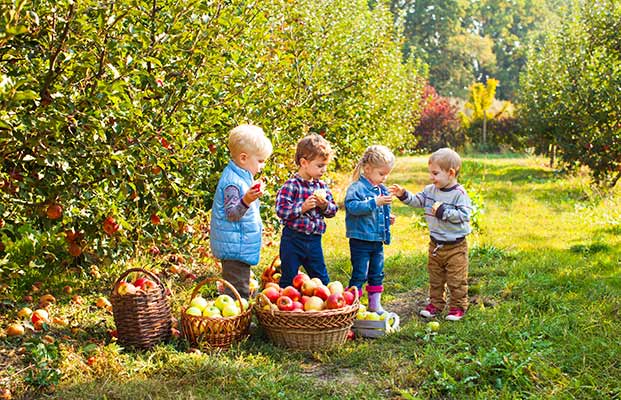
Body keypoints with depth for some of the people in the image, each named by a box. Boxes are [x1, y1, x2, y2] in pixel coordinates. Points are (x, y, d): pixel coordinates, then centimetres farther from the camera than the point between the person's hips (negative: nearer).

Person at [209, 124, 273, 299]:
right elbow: (231, 214, -26)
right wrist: (246, 201, -41)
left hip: (242, 247, 11)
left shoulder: (242, 176, 11)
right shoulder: (232, 182, -21)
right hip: (235, 248, -11)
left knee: (241, 289, 20)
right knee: (237, 292, -5)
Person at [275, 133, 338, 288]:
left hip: (314, 240, 6)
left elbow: (333, 210, 11)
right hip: (293, 239, -5)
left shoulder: (322, 186, 6)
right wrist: (302, 207, -25)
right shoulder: (291, 185, -13)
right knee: (288, 280, 7)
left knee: (322, 279, 15)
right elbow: (281, 210, -19)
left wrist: (325, 206, -9)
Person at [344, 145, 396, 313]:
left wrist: (388, 218, 8)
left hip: (378, 240, 8)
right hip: (361, 240, -8)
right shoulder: (357, 187, -13)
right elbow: (352, 206, -28)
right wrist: (375, 203, -32)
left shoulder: (382, 190, 13)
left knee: (377, 274, 15)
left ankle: (375, 304, 27)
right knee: (359, 275, -4)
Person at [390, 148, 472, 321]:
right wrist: (404, 195, -4)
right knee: (435, 278, 17)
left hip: (455, 246, -6)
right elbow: (417, 201, 10)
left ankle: (458, 306, 18)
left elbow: (464, 215, -23)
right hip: (435, 244, 6)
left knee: (456, 280, 5)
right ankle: (436, 303, 29)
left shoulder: (459, 194, -17)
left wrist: (443, 211, -25)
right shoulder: (430, 190, 3)